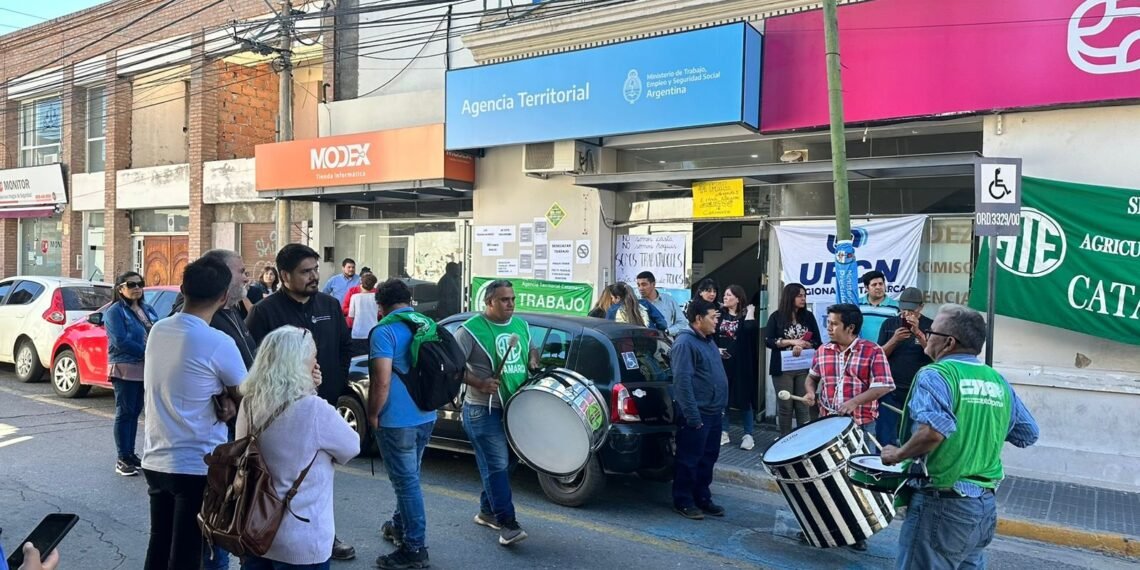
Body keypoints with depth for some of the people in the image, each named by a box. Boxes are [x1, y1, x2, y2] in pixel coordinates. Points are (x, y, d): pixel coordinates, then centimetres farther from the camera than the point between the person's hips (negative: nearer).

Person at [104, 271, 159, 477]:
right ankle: (122, 459, 4)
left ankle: (130, 454, 21)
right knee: (125, 413, -1)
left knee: (135, 412, 13)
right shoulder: (115, 311, -7)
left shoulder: (148, 310, 14)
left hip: (146, 369, 6)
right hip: (125, 369, -6)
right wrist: (147, 352, -17)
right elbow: (120, 341, -17)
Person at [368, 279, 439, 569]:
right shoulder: (429, 326, 7)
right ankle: (400, 526, 39)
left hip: (397, 420, -7)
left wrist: (372, 415, -6)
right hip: (425, 416, 7)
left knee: (406, 481, 0)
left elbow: (382, 382, -20)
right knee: (408, 476, 22)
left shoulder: (385, 332, -15)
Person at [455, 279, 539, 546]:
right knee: (497, 466, -7)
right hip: (484, 411, -7)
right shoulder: (471, 330, -12)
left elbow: (532, 348, 25)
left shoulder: (520, 324, 8)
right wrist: (478, 382, -24)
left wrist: (532, 360, 3)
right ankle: (507, 524, -2)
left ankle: (487, 512, 32)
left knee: (503, 464, 16)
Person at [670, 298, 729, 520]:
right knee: (689, 460, 2)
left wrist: (721, 407, 19)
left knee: (708, 458, 16)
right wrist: (693, 416, -22)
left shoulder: (708, 340, 14)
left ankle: (703, 498, 27)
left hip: (714, 412, 9)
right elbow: (682, 381, -21)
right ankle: (683, 501, 12)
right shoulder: (685, 343, -15)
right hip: (697, 414, -9)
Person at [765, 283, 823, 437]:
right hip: (783, 368, -2)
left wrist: (802, 346, -14)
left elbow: (818, 342, 5)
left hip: (804, 368, 2)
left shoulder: (808, 316, 7)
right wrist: (792, 341, -15)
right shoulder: (777, 316, 0)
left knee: (804, 406, 0)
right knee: (785, 406, 4)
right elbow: (768, 341, -7)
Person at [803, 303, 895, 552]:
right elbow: (812, 377, 20)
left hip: (861, 424, -4)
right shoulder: (823, 351, 5)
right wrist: (810, 391, -2)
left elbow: (883, 386, -15)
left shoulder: (872, 351, -10)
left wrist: (855, 401, -25)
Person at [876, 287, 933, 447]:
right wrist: (894, 340, -16)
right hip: (891, 390, 1)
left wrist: (918, 332, -24)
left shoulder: (930, 326, 1)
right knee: (884, 438, -1)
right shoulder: (889, 324, 5)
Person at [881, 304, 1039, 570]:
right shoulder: (998, 381, 8)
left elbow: (934, 430, -31)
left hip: (942, 505, -8)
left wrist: (897, 455, -16)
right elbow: (1029, 434, 16)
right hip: (985, 505, 8)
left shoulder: (935, 374, -15)